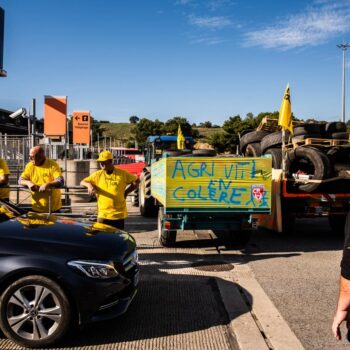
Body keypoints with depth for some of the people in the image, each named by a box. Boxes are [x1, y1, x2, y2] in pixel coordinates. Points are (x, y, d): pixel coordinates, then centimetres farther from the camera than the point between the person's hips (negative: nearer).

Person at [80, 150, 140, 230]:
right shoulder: (97, 175, 3)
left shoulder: (122, 174, -2)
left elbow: (136, 181, 9)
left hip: (119, 214, -1)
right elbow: (82, 182, 9)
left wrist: (126, 192, 1)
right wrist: (89, 185, -13)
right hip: (103, 214, 1)